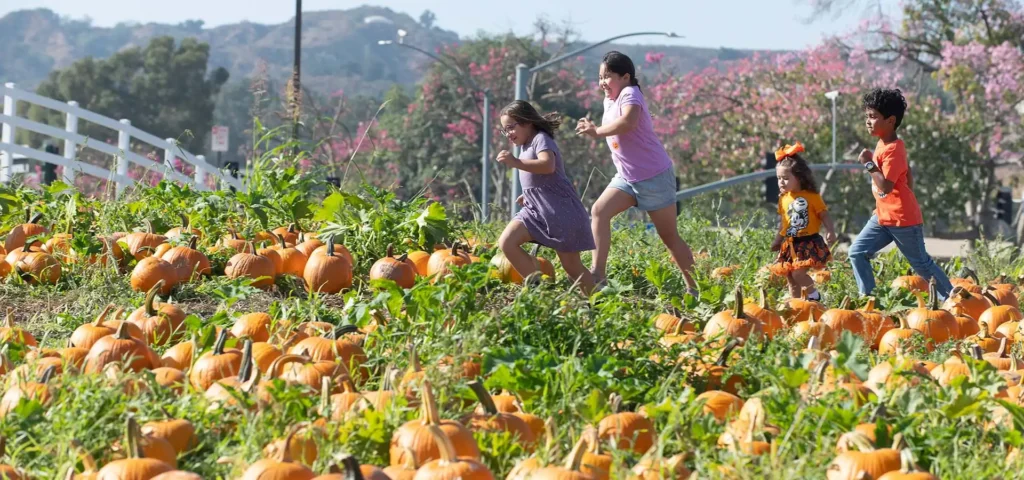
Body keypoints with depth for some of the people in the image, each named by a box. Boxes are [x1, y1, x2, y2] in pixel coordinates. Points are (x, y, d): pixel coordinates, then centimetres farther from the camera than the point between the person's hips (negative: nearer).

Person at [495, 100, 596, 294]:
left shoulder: (541, 139, -10)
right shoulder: (527, 146, 18)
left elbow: (548, 165, -34)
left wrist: (517, 163, -45)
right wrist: (528, 195, 24)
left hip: (560, 211, -9)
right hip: (536, 209, 9)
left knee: (571, 266, -5)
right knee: (506, 243, -11)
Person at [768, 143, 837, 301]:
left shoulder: (812, 197, -8)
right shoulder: (784, 199, 9)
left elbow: (824, 216, -6)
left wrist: (830, 232, -20)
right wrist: (777, 241, 19)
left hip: (808, 242, -6)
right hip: (790, 245, 6)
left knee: (798, 273, -18)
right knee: (790, 277, 9)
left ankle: (813, 295, 5)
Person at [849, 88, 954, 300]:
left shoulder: (893, 150, -21)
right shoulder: (884, 143, 8)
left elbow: (886, 186, -28)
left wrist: (869, 164, -24)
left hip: (903, 219, -9)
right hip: (883, 217, 9)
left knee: (922, 263, 3)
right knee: (857, 252, 1)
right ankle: (867, 297, 3)